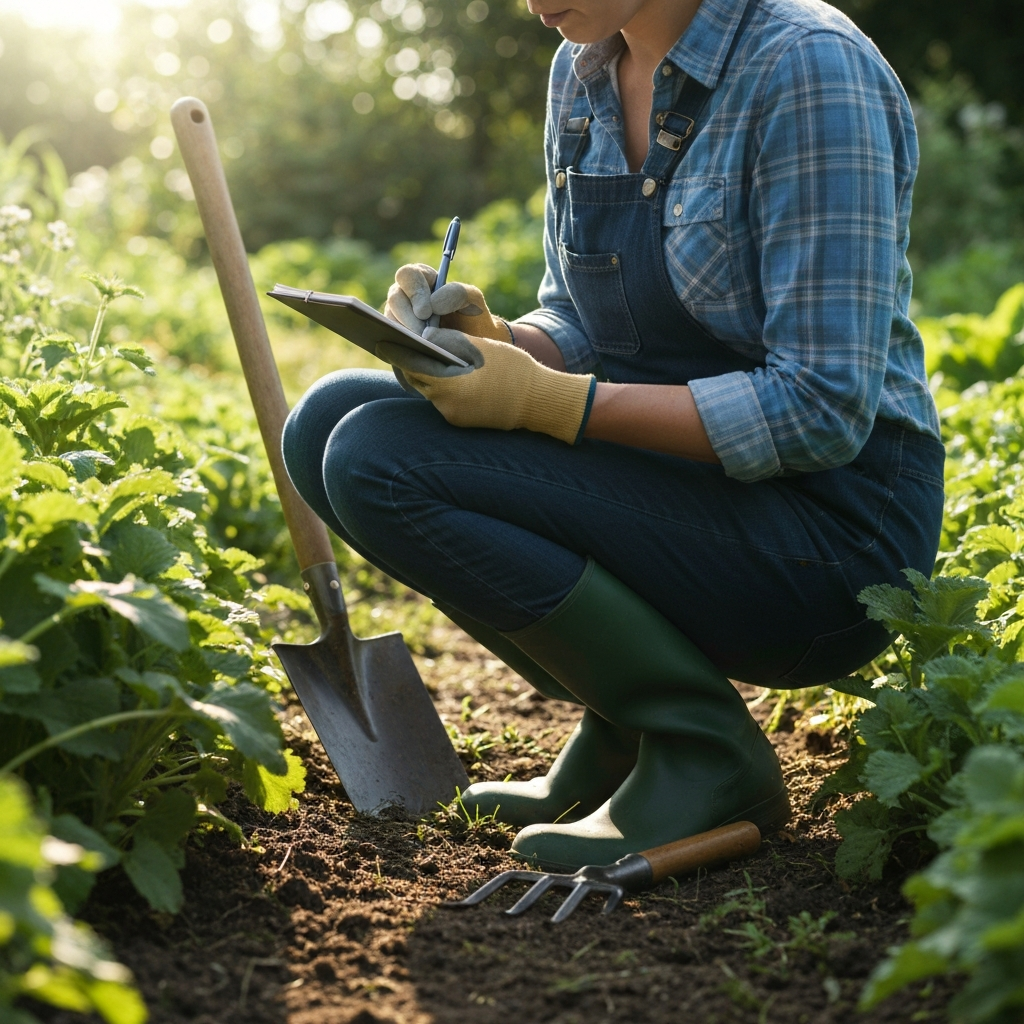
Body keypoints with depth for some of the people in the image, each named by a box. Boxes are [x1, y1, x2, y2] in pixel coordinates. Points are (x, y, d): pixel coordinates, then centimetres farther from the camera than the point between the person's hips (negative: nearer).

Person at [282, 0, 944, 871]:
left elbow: (823, 412, -22)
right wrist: (490, 343, -10)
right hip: (669, 481, 8)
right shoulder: (584, 72, 6)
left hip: (830, 526, -8)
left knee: (379, 463, -20)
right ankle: (620, 732, 6)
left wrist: (547, 400, -25)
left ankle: (705, 749, -7)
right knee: (328, 422, -2)